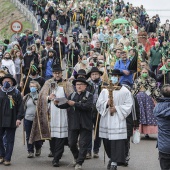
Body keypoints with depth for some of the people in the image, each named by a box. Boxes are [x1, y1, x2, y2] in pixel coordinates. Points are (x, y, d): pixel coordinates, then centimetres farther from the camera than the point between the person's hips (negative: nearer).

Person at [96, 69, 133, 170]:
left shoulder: (125, 91, 1)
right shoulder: (105, 90, 10)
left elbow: (128, 105, -4)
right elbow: (99, 104, 5)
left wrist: (116, 108, -14)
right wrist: (107, 104, -14)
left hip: (118, 121, -3)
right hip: (106, 120, 4)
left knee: (117, 142, -9)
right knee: (107, 141, 9)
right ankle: (111, 158, 28)